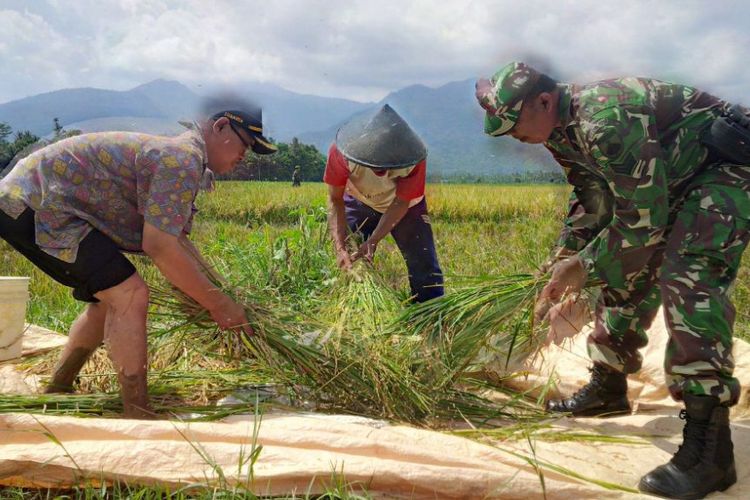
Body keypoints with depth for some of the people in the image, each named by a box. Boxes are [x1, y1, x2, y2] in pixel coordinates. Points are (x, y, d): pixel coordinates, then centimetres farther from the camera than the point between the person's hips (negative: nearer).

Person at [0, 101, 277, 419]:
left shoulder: (176, 155, 16)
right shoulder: (183, 159, -18)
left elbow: (178, 240, 19)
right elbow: (159, 247, -23)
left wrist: (220, 295, 15)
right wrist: (218, 304, -14)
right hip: (38, 205, -11)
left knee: (109, 299, 19)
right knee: (129, 295, -16)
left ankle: (56, 394, 31)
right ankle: (138, 417, -10)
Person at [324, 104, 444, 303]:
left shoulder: (413, 160, -36)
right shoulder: (342, 152, -36)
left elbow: (401, 202, -25)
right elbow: (335, 200, -27)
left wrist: (373, 241, -35)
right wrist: (340, 248, -36)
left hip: (404, 205, 0)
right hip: (359, 203, 1)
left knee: (424, 265, -1)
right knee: (352, 265, -2)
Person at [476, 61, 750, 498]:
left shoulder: (606, 120, -32)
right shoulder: (563, 130, 0)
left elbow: (642, 219, -29)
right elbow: (592, 201, 15)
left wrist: (587, 266, -17)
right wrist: (568, 258, 6)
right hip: (674, 181, 10)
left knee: (689, 277, -26)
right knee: (625, 271, 11)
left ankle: (709, 447, -27)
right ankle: (608, 388, 27)